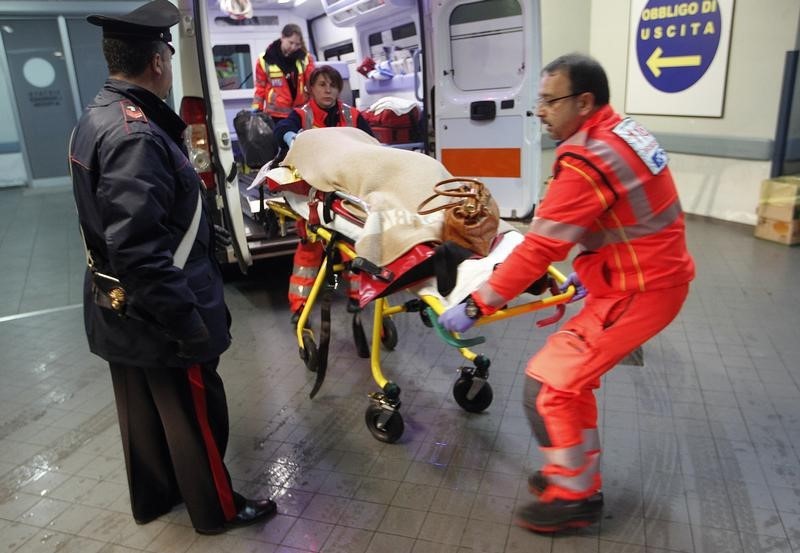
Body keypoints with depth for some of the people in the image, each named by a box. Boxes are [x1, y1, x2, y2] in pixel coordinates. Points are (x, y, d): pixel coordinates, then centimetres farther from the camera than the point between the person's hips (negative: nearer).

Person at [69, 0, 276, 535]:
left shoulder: (97, 119, 6)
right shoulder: (136, 136, -26)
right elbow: (140, 253, -31)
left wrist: (201, 228, 23)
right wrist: (190, 324, -25)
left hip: (120, 310, 10)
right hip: (157, 315, -10)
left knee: (144, 409, 24)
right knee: (196, 415, 10)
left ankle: (153, 496, 44)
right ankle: (217, 509, 31)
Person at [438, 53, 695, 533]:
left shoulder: (586, 162, -25)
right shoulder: (624, 132, 6)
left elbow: (538, 249, -26)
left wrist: (476, 305, -19)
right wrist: (590, 269, 22)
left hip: (638, 291, -10)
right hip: (648, 274, 10)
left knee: (549, 383, -4)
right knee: (572, 373, 17)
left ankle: (574, 496, 14)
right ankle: (579, 476, 31)